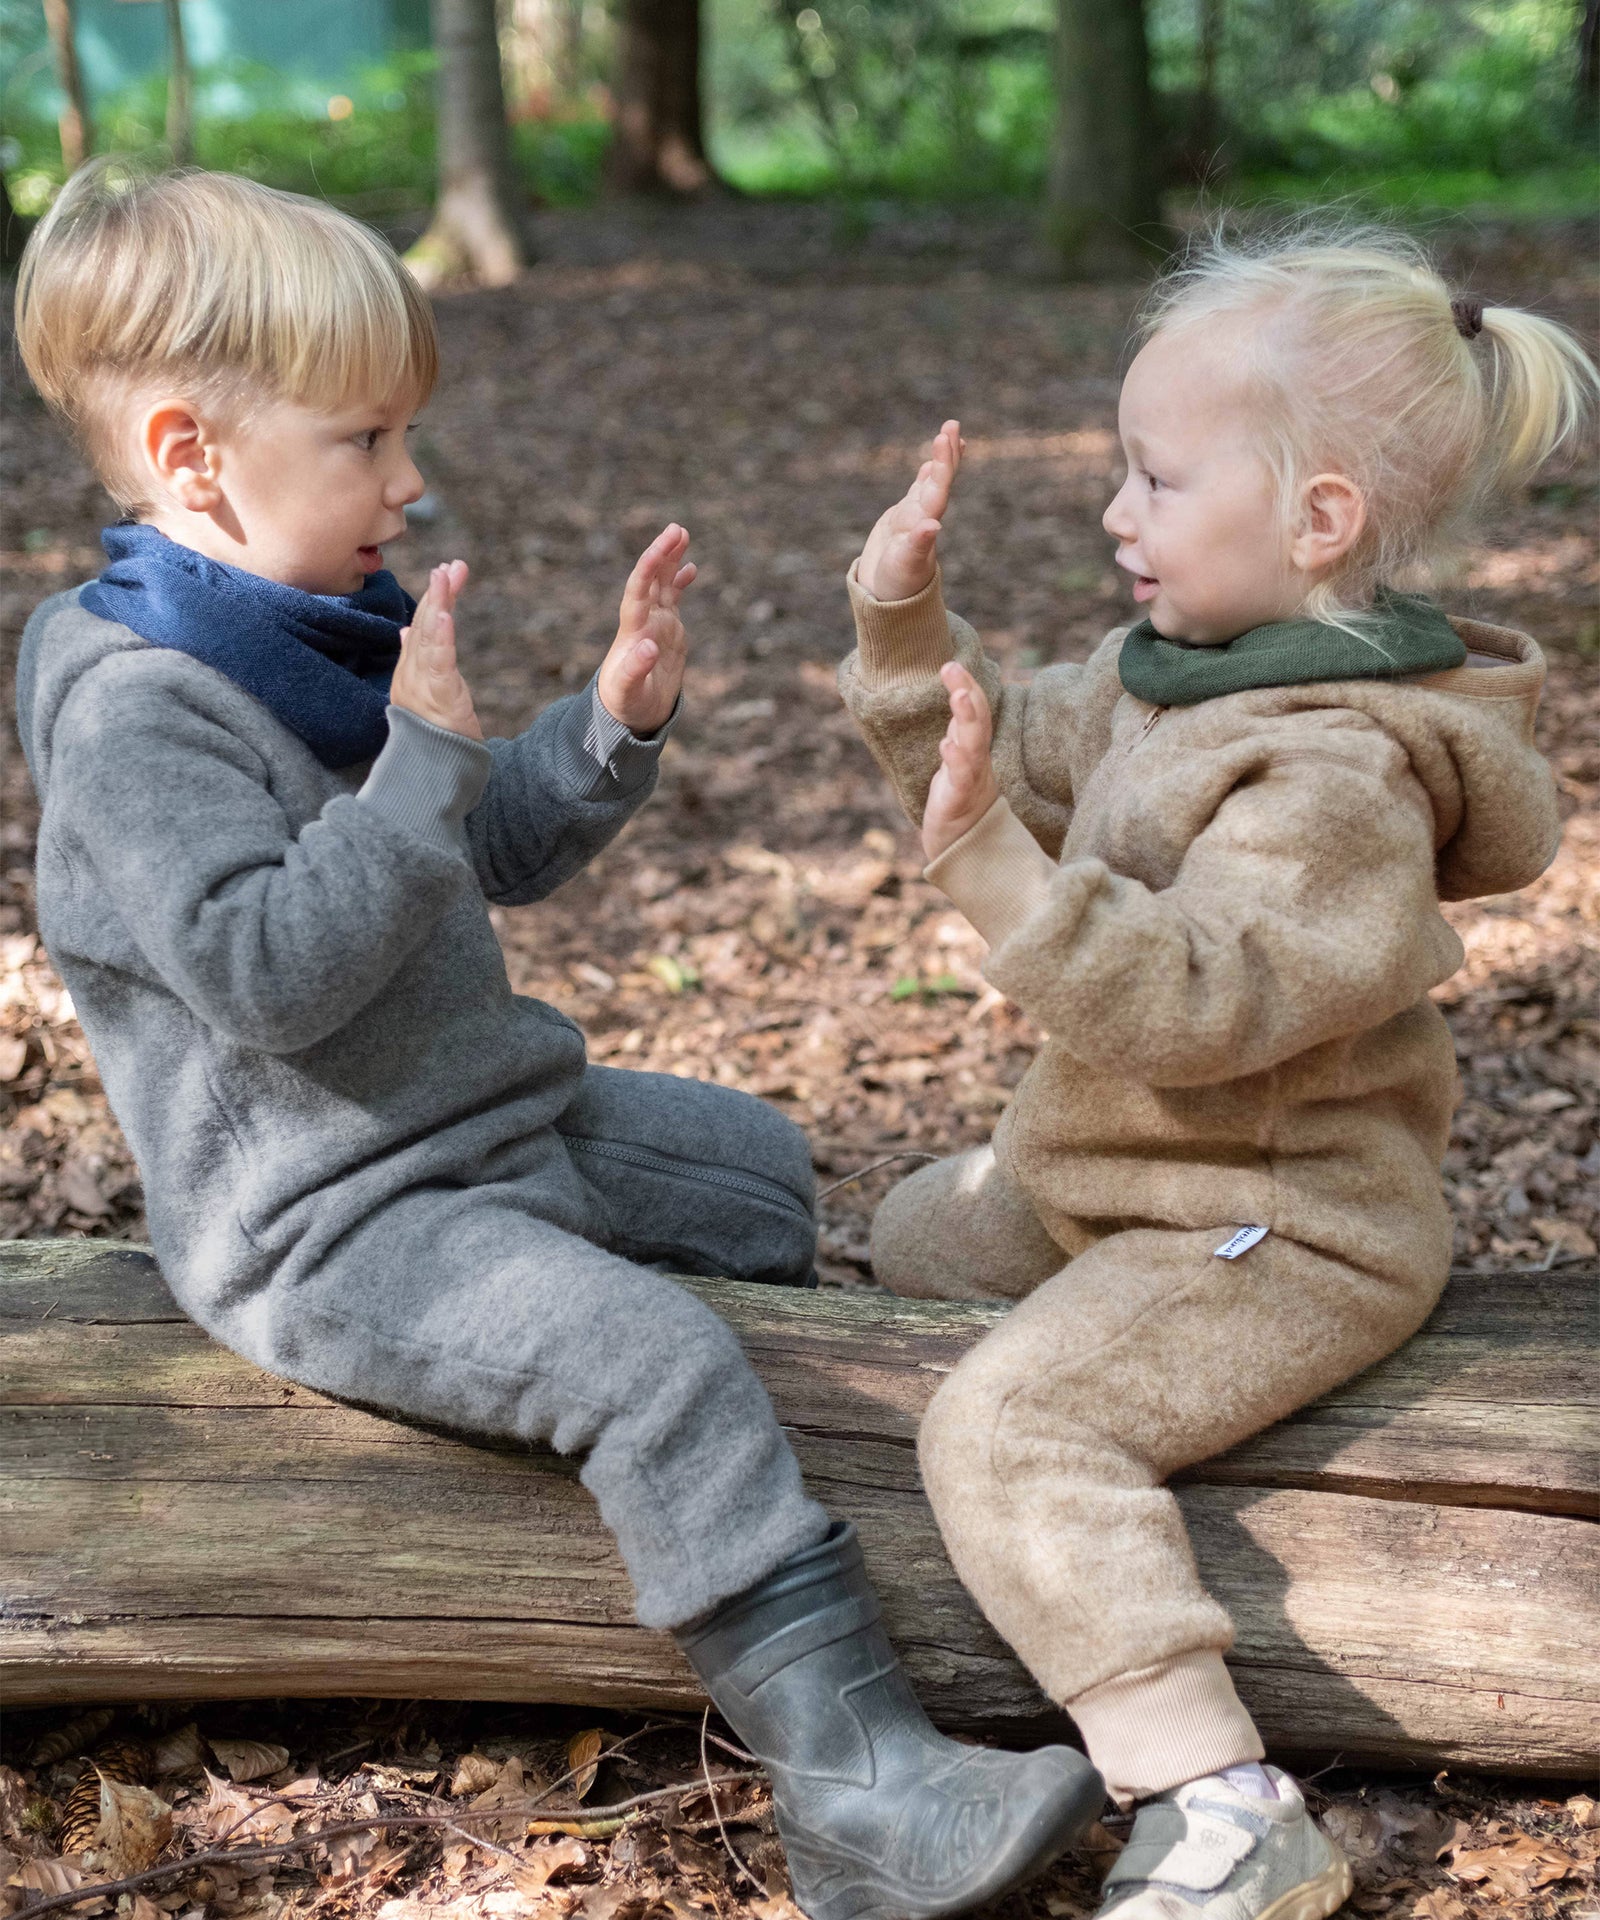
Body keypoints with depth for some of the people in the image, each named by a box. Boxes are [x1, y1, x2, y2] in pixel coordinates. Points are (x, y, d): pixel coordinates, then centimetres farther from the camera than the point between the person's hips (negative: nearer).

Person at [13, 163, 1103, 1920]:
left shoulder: (325, 636, 11)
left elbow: (498, 859, 19)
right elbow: (265, 972, -30)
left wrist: (611, 727, 2)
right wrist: (423, 762, -29)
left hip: (493, 1121, 11)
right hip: (329, 1224, -10)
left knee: (764, 1169, 21)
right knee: (652, 1359, -27)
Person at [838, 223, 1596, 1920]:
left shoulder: (1337, 776, -28)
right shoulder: (1171, 667, 3)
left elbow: (1190, 1006, -35)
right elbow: (1002, 750, 14)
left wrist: (995, 864, -42)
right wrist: (904, 629, -2)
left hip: (1279, 1233, -11)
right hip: (1120, 1174, 11)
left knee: (1011, 1428, -26)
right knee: (917, 1237, 28)